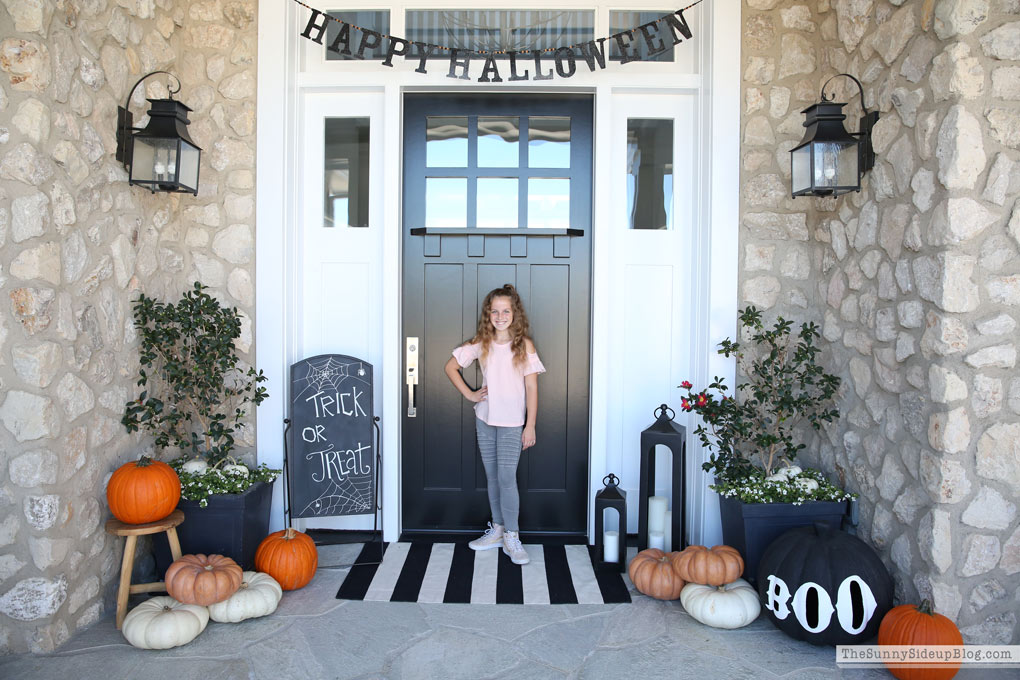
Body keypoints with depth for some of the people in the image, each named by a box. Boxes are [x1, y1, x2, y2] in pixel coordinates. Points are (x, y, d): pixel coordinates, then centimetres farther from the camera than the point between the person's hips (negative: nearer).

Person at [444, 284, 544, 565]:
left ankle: (512, 537, 4)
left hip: (512, 423, -3)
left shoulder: (524, 345, -7)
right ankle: (497, 529, 25)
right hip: (485, 419, 4)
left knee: (506, 478, -8)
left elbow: (531, 387, -6)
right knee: (492, 477, 12)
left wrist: (530, 426, -8)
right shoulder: (480, 344, 1)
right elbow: (451, 366, 11)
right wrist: (469, 394, 3)